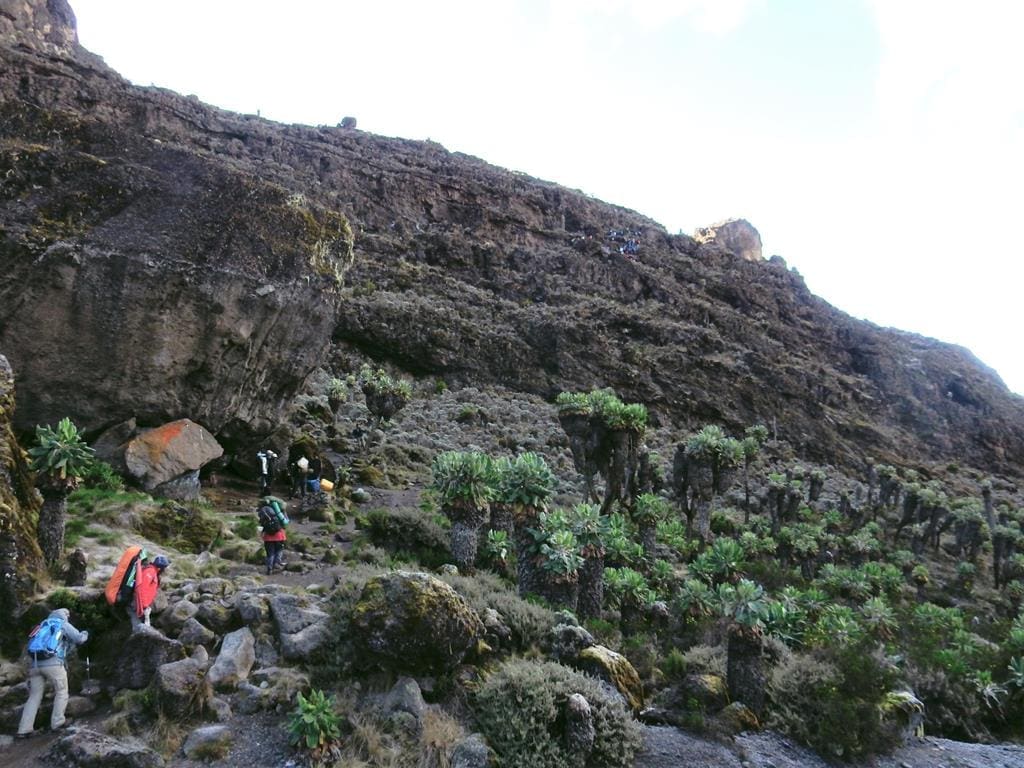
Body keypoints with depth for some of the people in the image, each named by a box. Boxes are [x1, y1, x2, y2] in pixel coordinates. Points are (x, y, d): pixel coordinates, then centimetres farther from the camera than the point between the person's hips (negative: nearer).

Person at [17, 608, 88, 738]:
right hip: (53, 663, -5)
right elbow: (79, 639, 4)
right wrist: (85, 634, 25)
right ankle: (57, 721, 8)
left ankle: (24, 730, 1)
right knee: (61, 692, 12)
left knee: (34, 697, 10)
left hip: (35, 664, 5)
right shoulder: (64, 625, 11)